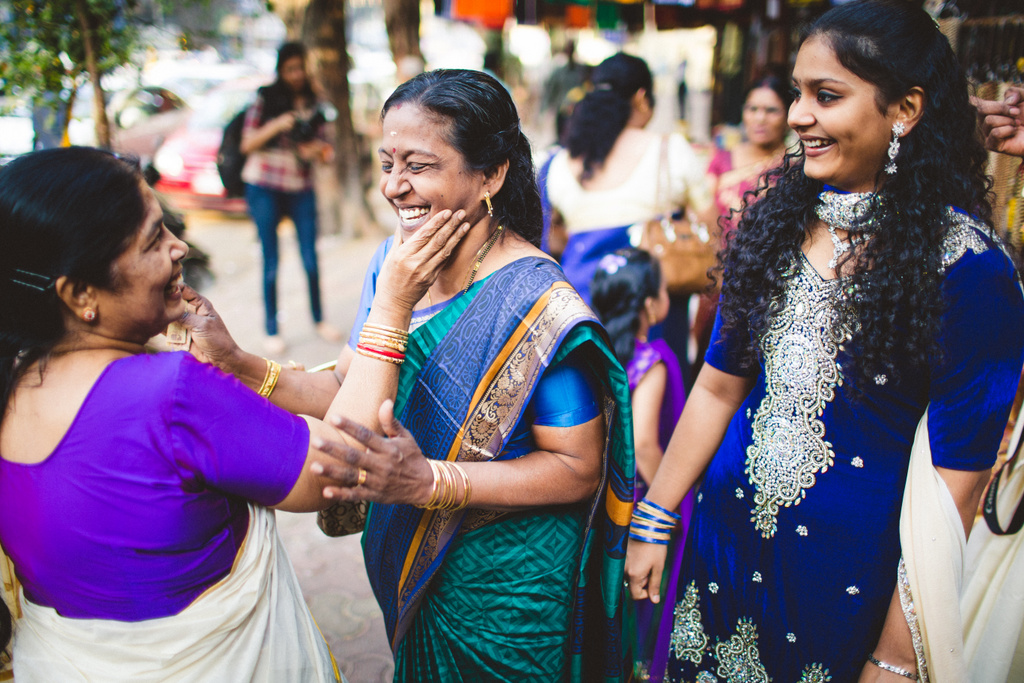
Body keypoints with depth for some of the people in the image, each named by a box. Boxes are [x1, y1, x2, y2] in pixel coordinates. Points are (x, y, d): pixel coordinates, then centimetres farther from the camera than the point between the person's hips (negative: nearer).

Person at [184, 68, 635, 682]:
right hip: (408, 562, 6)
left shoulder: (536, 305, -27)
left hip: (501, 588, -5)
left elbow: (579, 468, -23)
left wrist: (430, 481, -34)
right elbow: (349, 394, -1)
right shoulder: (394, 262, -6)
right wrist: (235, 364, -16)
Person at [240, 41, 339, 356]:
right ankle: (271, 331, 12)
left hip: (301, 190, 2)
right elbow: (247, 144, -3)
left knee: (310, 258, 3)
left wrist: (319, 150, -15)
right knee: (271, 262, 1)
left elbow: (322, 147, 8)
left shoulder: (314, 106, 7)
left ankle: (319, 320, 22)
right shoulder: (266, 99, -1)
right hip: (264, 188, -2)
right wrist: (275, 126, -17)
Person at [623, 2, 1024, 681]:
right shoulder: (778, 222, -2)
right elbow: (719, 386, 3)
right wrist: (653, 519, 4)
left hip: (853, 576, -4)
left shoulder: (968, 271, -17)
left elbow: (951, 489, -15)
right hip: (725, 538, 5)